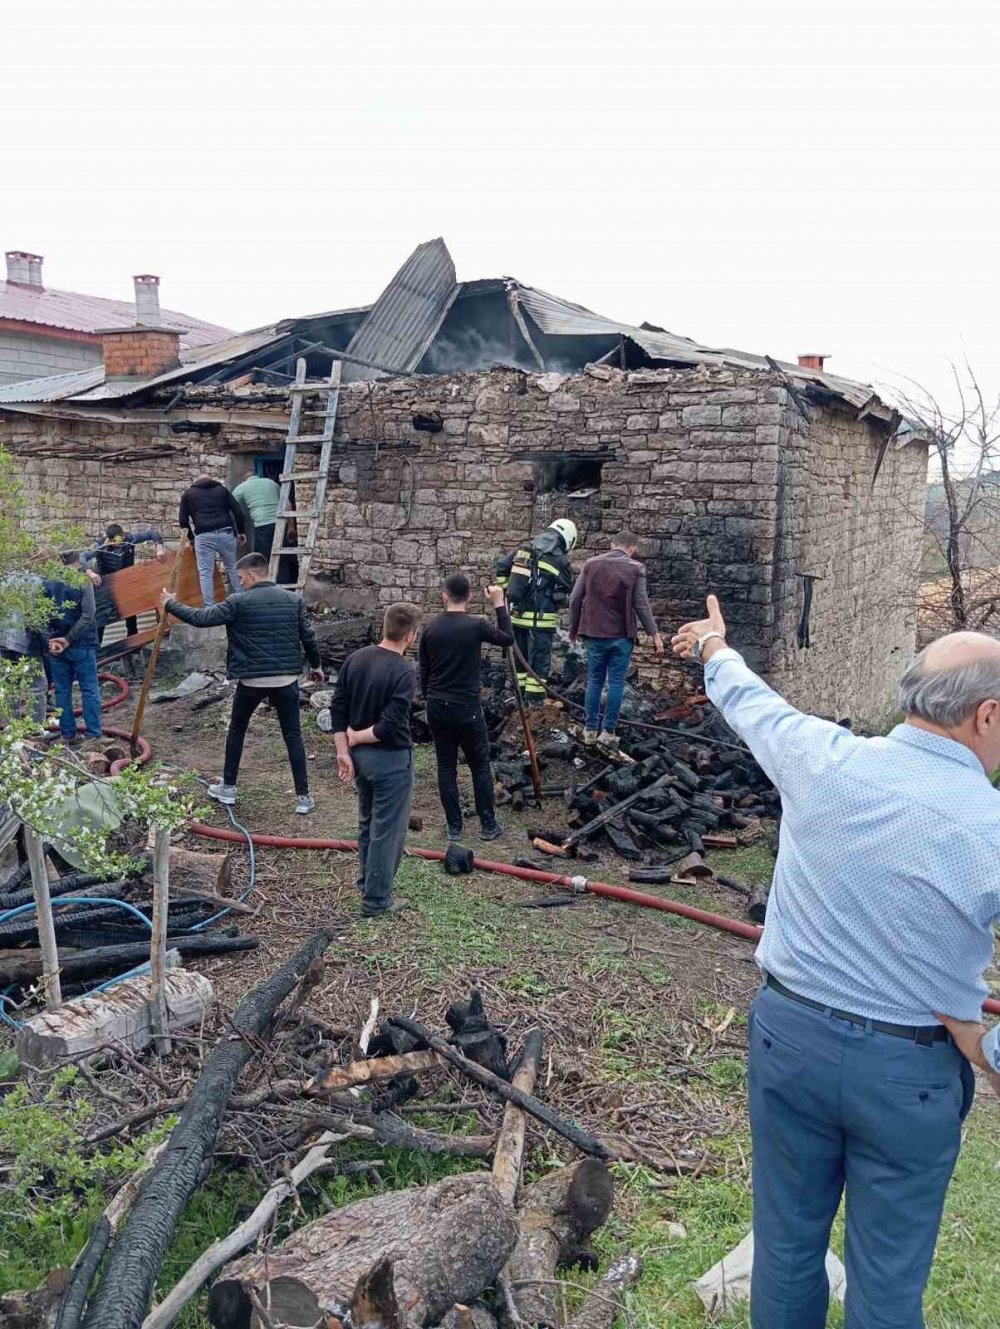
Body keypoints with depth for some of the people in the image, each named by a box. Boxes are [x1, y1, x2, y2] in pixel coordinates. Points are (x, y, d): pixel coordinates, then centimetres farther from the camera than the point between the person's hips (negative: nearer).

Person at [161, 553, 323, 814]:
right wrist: (315, 666, 20)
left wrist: (170, 605, 7)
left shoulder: (239, 602, -8)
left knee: (236, 731, 19)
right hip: (286, 679, 2)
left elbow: (201, 618, -7)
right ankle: (303, 796, 5)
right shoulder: (294, 600, 2)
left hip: (251, 680, -2)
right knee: (293, 736, 7)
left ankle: (228, 788, 28)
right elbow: (308, 637, 5)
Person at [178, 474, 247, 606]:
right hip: (226, 533, 2)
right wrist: (241, 532, 18)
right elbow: (238, 511, 11)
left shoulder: (188, 493, 18)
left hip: (204, 536, -2)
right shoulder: (222, 489, 19)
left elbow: (182, 520, 15)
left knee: (205, 573, 0)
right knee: (232, 569, 15)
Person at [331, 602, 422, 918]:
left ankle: (367, 883, 38)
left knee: (367, 822, 23)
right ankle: (376, 901, 13)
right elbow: (390, 727, -25)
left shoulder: (355, 659, 0)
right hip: (390, 759, -7)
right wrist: (356, 737, -9)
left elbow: (338, 709, 1)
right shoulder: (404, 672, -21)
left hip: (360, 754, 7)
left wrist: (344, 750, 2)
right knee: (387, 829, 5)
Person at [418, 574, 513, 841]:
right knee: (480, 766, 9)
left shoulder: (430, 628, 0)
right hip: (466, 707, -3)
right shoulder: (475, 625, -12)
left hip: (437, 707, 4)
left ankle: (454, 827, 15)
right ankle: (489, 825, 15)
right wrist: (499, 604, 9)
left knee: (446, 766, 11)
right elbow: (508, 639, 5)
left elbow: (423, 671, 8)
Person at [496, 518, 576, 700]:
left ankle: (521, 693, 30)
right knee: (539, 660, 3)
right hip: (540, 619, -6)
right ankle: (534, 699, 4)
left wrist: (506, 591, 18)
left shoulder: (523, 549, 7)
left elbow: (501, 567, 12)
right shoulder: (561, 562, -9)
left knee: (521, 656, 19)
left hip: (516, 615, 6)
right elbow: (563, 596, -3)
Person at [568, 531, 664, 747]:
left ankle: (590, 729, 14)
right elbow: (641, 604, -7)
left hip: (595, 633, 3)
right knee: (616, 682, 5)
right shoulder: (635, 568, -5)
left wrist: (573, 628, 16)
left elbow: (575, 599, 4)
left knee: (594, 681, 12)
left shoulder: (591, 563, 3)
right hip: (622, 635, -2)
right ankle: (608, 731, 6)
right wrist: (654, 634, 0)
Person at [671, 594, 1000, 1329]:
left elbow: (753, 703, 10)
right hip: (909, 1071, -3)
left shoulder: (822, 760, -11)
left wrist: (717, 650, 31)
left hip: (790, 1034, 3)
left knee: (786, 1242, 21)